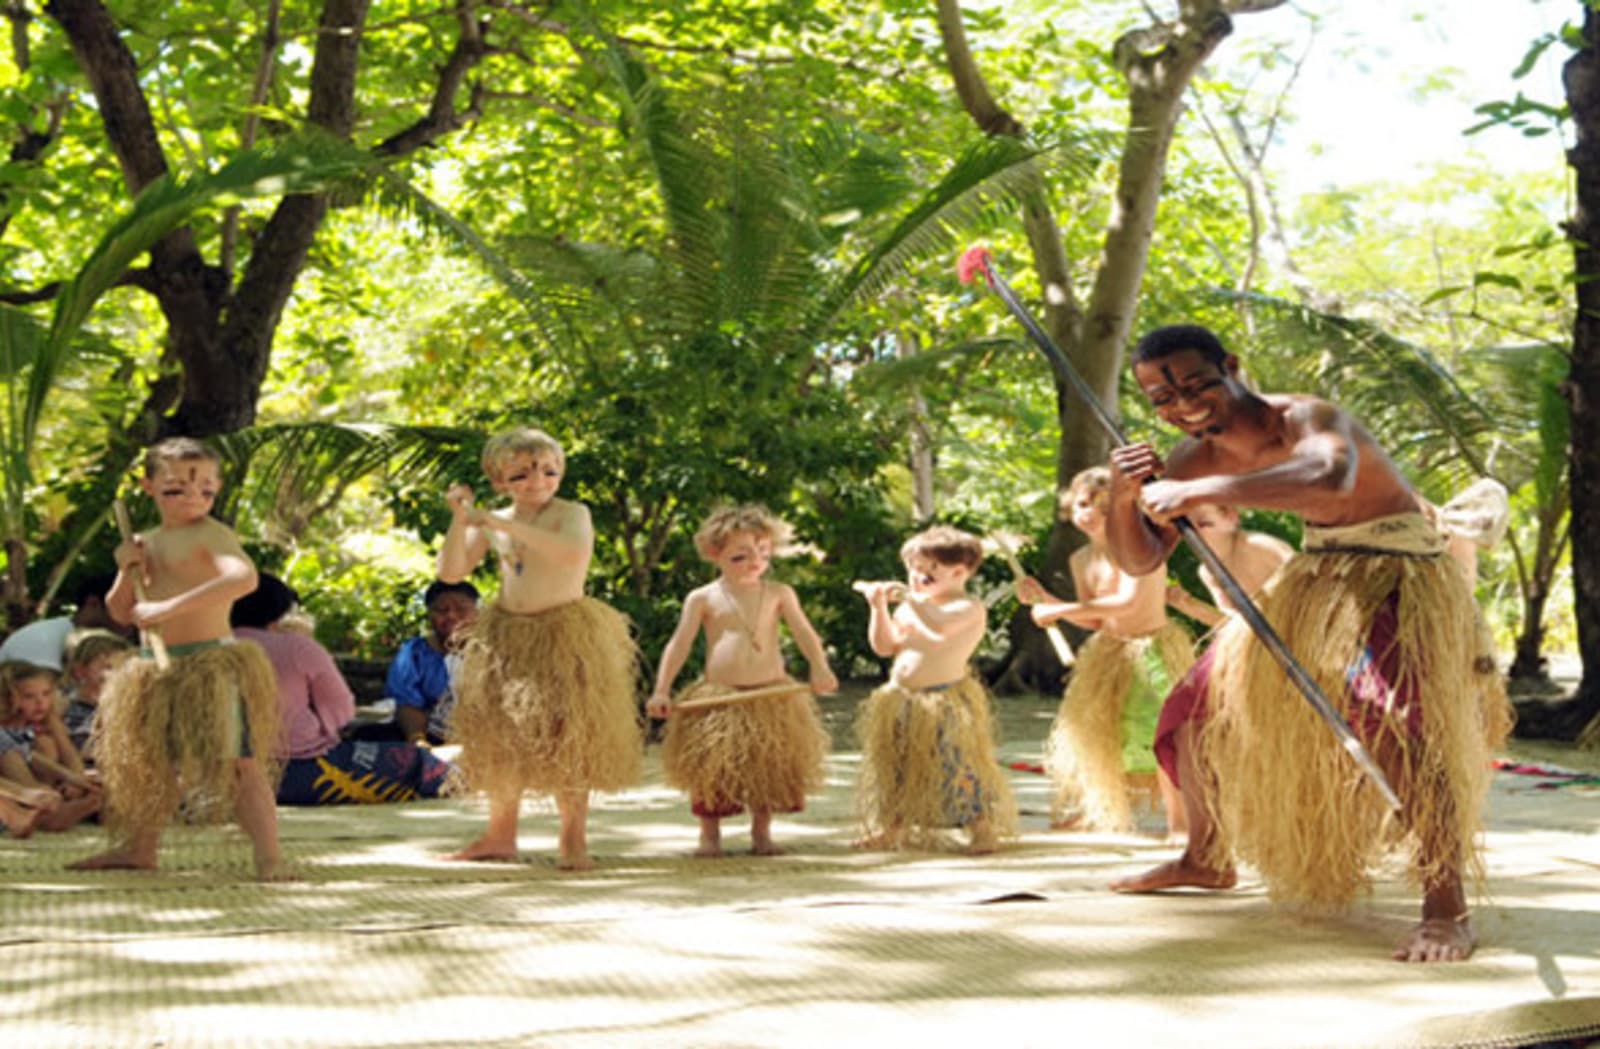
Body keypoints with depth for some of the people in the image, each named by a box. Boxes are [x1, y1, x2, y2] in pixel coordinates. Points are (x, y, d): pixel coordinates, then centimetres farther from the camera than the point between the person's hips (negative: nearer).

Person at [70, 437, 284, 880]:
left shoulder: (210, 534, -10)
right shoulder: (147, 542, 13)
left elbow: (244, 578, -30)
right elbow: (121, 612, 19)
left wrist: (170, 607, -31)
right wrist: (127, 571, -2)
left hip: (211, 665, -8)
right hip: (158, 668, 8)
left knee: (239, 761, -10)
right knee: (150, 758, 18)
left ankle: (269, 859, -12)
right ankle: (140, 847, 34)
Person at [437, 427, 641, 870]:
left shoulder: (571, 514, -6)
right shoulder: (492, 524, 9)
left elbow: (572, 554, -28)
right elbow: (450, 572, 5)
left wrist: (508, 526, -28)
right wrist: (460, 521, -9)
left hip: (565, 633, -5)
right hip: (508, 637, 5)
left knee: (567, 736, -8)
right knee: (499, 737, 7)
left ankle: (574, 839, 0)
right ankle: (500, 835, 19)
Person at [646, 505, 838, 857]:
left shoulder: (779, 594, 6)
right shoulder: (703, 599, 2)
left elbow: (804, 633, 0)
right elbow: (679, 644, 1)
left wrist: (820, 669, -18)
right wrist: (662, 690, -6)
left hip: (772, 697, 1)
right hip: (718, 699, -1)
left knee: (770, 769, 6)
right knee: (711, 769, 0)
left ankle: (761, 832, 21)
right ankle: (709, 834, 14)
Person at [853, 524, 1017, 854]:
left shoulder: (969, 608, -9)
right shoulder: (910, 608, 15)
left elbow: (940, 627, -28)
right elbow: (884, 646, 13)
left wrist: (910, 596, -25)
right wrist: (879, 606, 2)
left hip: (946, 700, -7)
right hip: (903, 699, 7)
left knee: (957, 765, -9)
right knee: (897, 767, 11)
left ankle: (982, 829, 0)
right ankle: (892, 830, 23)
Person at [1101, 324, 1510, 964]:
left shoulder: (1306, 420, -28)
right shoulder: (1196, 458, -5)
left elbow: (1329, 480, -53)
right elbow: (1138, 560, -1)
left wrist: (1200, 493, -56)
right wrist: (1123, 498, -22)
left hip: (1398, 574, -8)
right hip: (1317, 576, 8)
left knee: (1391, 715, -33)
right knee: (1200, 705, 11)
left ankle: (1446, 908, -28)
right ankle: (1206, 860, 33)